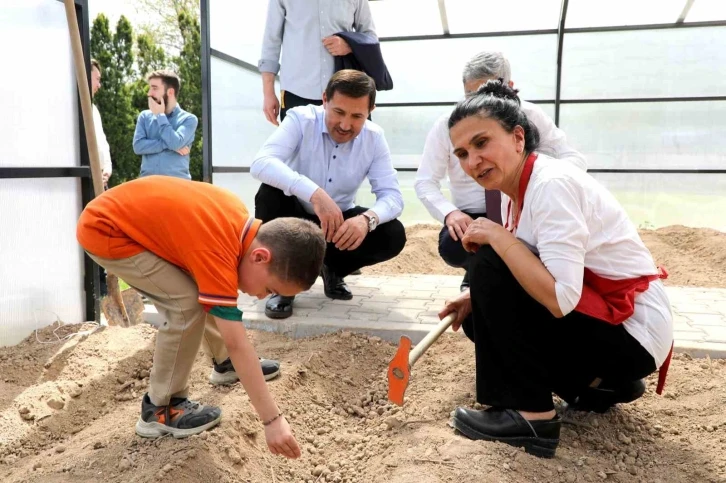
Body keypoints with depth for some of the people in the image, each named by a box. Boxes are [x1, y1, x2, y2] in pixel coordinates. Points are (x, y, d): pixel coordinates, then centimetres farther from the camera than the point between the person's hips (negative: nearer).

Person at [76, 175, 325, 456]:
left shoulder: (238, 216, -8)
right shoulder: (217, 253, -32)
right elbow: (237, 344, -31)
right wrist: (273, 420, -27)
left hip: (130, 217, 9)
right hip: (104, 231, -9)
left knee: (204, 293, 13)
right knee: (187, 303, -19)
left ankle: (225, 363, 33)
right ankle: (160, 410, -4)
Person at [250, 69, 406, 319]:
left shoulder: (374, 137, -11)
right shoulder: (301, 119, -20)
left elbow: (392, 195, -16)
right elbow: (261, 164, -36)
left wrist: (367, 219, -40)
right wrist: (315, 193, -51)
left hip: (339, 224, 2)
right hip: (296, 218, -2)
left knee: (393, 235, -22)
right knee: (270, 193, -33)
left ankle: (334, 269, 8)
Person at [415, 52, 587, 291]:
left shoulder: (531, 116, -6)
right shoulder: (447, 124, -8)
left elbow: (576, 160, -9)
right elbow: (425, 182, -9)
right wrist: (449, 213, -30)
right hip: (472, 218, -1)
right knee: (452, 246, -34)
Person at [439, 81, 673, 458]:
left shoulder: (552, 184, -24)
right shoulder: (517, 190, 3)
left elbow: (560, 298, -33)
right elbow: (535, 279, 11)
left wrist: (497, 237, -23)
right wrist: (478, 299, -5)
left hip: (634, 330, -9)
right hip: (604, 320, 9)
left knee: (487, 265, -20)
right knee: (477, 319, 9)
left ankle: (531, 414, -11)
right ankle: (600, 381, 14)